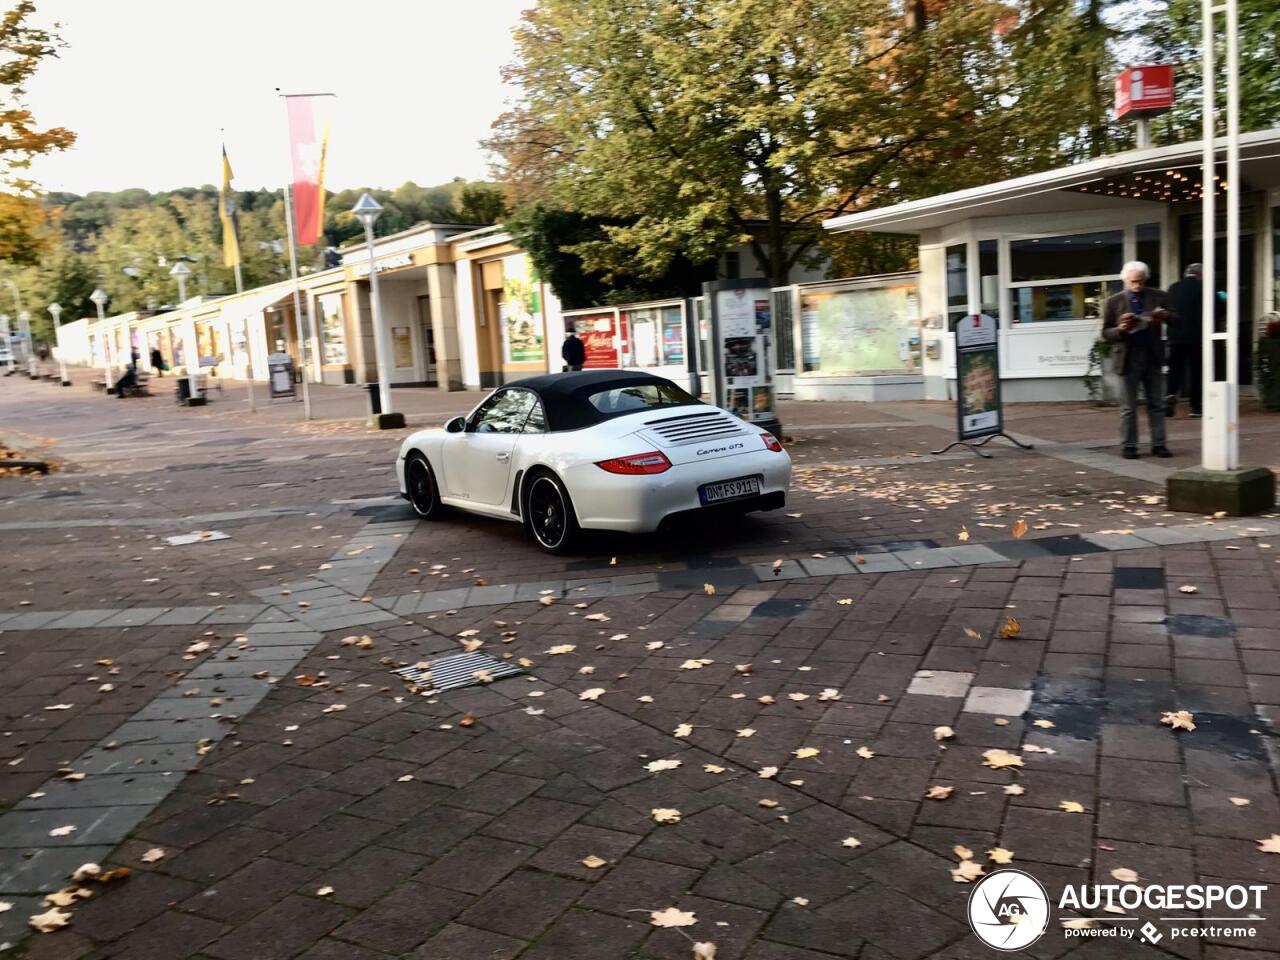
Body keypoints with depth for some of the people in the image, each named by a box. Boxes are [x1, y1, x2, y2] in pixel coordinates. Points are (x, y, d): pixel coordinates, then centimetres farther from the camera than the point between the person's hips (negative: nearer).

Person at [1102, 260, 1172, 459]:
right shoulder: (1114, 301, 0)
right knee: (1128, 407, 4)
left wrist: (1166, 316, -16)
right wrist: (1120, 329, -19)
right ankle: (1129, 446, 10)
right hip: (1128, 358, -2)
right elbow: (1106, 333, 1)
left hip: (1153, 357, 2)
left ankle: (1158, 444, 13)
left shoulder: (1158, 296, 5)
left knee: (1156, 404, 7)